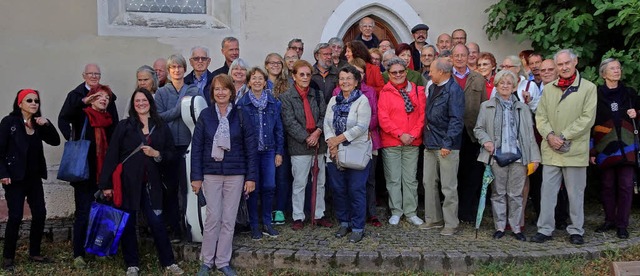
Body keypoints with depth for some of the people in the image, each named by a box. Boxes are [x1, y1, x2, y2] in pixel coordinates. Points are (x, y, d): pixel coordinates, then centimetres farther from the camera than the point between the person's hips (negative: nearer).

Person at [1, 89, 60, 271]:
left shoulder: (38, 124, 9)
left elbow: (55, 141, 1)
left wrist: (47, 124, -14)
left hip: (34, 177, 6)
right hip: (15, 178, -6)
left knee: (40, 214, 5)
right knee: (15, 216, -6)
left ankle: (34, 253, 19)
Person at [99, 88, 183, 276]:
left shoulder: (162, 127, 7)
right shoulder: (124, 126, 0)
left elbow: (171, 153, 10)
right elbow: (112, 155, -4)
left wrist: (156, 154, -12)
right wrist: (106, 184, -9)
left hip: (151, 183, 1)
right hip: (127, 182, -1)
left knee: (157, 222, 0)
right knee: (127, 224, 6)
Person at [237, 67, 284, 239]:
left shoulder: (274, 103, 6)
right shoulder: (242, 104, -2)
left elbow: (279, 129, 7)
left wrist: (279, 152, 4)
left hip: (268, 151, 2)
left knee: (269, 187, 2)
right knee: (253, 188, 2)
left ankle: (267, 223, 16)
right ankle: (254, 226, 13)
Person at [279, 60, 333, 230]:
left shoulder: (318, 95, 11)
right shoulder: (286, 98, -2)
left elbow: (324, 116, 5)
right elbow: (290, 122, -9)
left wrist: (318, 132, -13)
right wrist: (306, 138, -14)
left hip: (318, 144, 4)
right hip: (299, 146, -4)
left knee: (320, 182, 10)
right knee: (299, 183, 0)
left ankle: (319, 215, 21)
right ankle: (298, 217, 11)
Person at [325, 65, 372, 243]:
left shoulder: (362, 100, -5)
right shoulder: (334, 100, 12)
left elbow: (362, 127, -15)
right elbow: (327, 123, 5)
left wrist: (339, 138, -15)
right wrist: (331, 142, -12)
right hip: (335, 154, 5)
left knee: (356, 190, -3)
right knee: (338, 189, 10)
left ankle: (358, 228, 7)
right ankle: (344, 223, 25)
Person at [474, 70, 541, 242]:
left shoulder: (523, 108, 12)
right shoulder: (486, 107, 8)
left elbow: (529, 134, 10)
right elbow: (478, 129, 8)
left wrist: (534, 156, 4)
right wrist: (486, 140, -12)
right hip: (497, 156, -1)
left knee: (516, 194, 5)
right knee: (498, 193, 5)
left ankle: (516, 228, 14)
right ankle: (500, 227, 15)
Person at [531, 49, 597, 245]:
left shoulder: (588, 88, 0)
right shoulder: (548, 89, 12)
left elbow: (587, 118, -8)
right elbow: (540, 116, 8)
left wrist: (564, 137, -13)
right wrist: (549, 135, -10)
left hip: (575, 150, -3)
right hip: (550, 150, 3)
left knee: (576, 193, 5)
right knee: (547, 191, 4)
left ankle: (576, 231, 17)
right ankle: (544, 229, 12)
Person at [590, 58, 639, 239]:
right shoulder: (596, 95, 1)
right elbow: (589, 123, -1)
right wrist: (591, 151, -5)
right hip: (605, 147, -1)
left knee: (625, 185, -2)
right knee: (607, 185, 5)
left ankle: (622, 224, 5)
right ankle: (609, 221, 18)